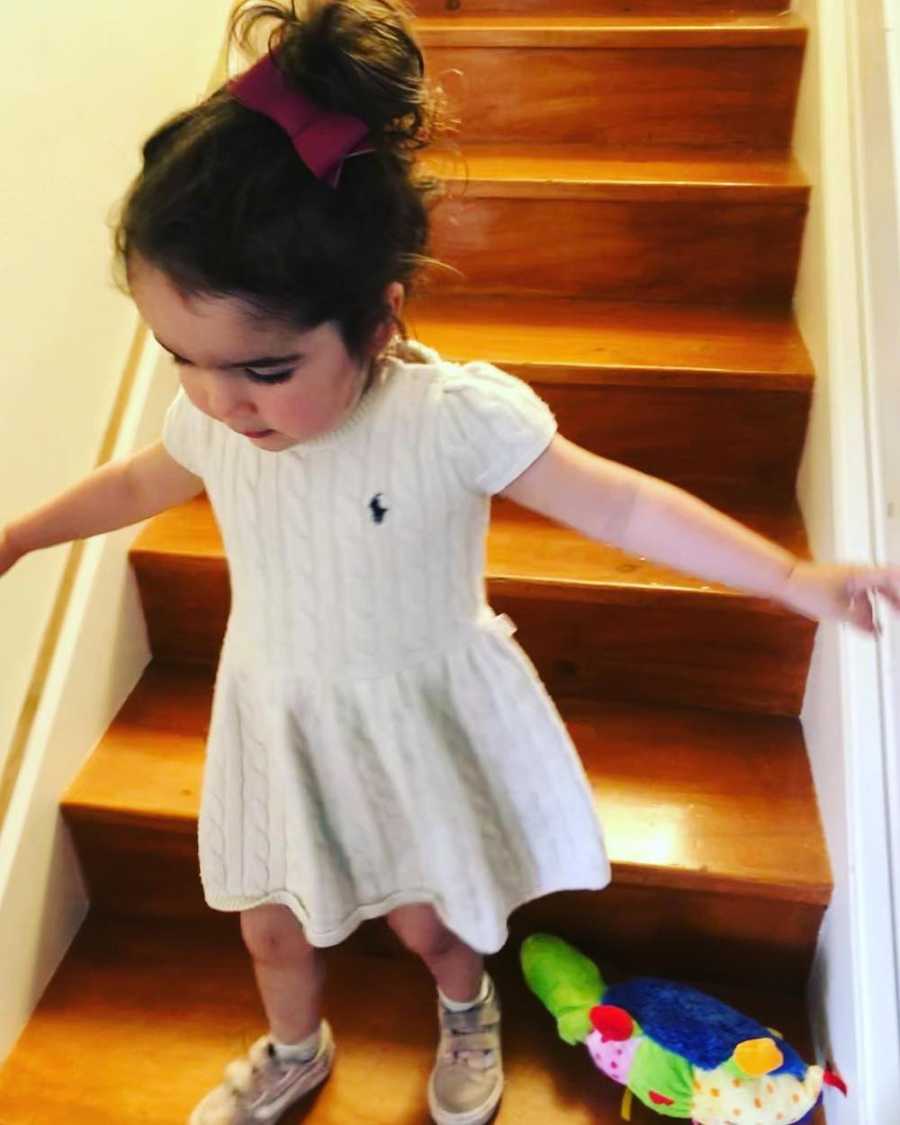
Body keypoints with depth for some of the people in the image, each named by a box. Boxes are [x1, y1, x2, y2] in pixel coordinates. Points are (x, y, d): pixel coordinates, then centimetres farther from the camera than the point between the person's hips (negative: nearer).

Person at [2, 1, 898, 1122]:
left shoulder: (455, 417, -29)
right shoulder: (212, 415, -14)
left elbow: (623, 503, -23)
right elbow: (139, 482, 8)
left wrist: (793, 577, -27)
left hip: (415, 715, -4)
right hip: (278, 715, 5)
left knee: (424, 915, 17)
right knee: (270, 920, 22)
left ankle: (468, 1015, 56)